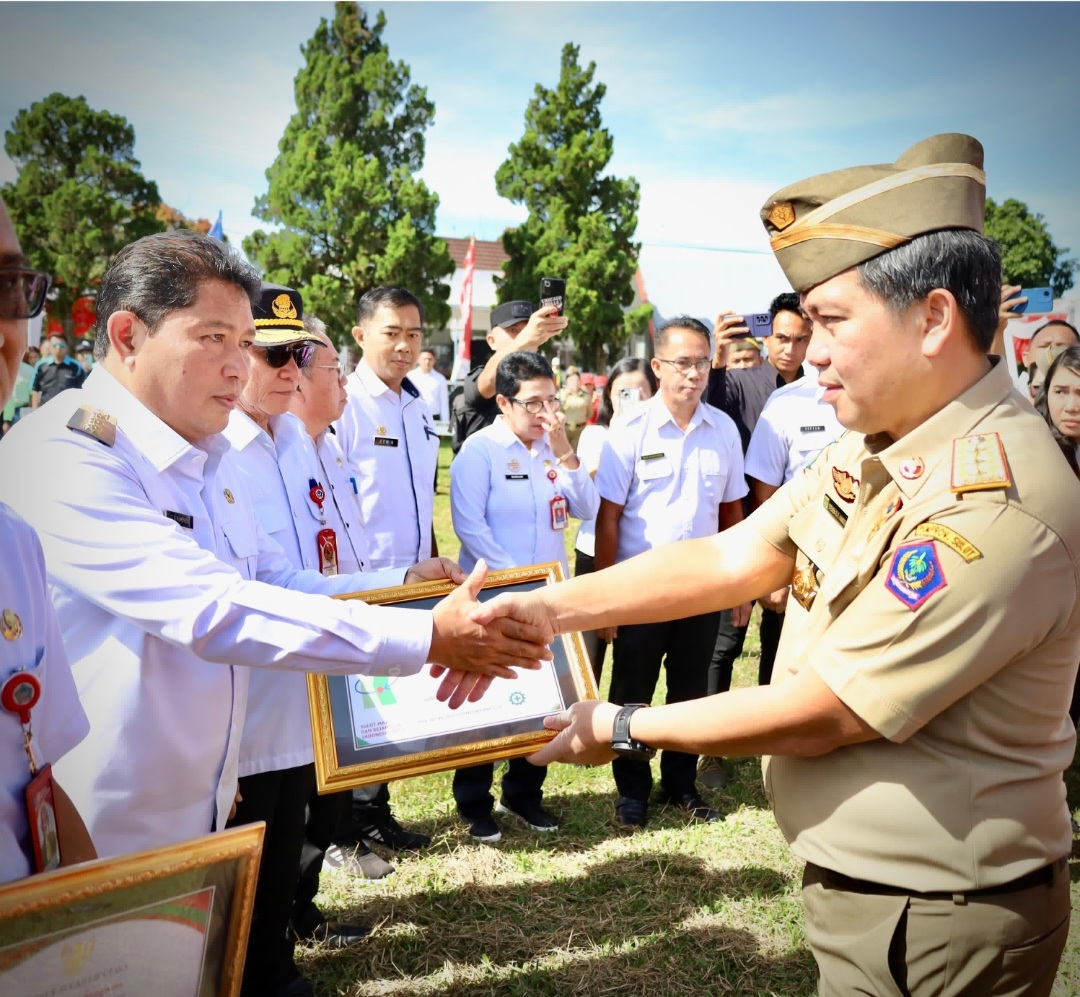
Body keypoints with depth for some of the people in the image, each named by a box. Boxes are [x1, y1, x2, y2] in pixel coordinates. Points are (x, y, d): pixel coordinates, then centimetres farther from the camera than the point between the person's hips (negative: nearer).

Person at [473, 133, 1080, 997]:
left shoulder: (998, 505, -29)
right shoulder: (869, 451, -1)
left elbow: (816, 716, -24)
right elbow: (732, 559, 0)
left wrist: (623, 729, -12)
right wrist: (555, 607, -8)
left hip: (942, 922, -7)